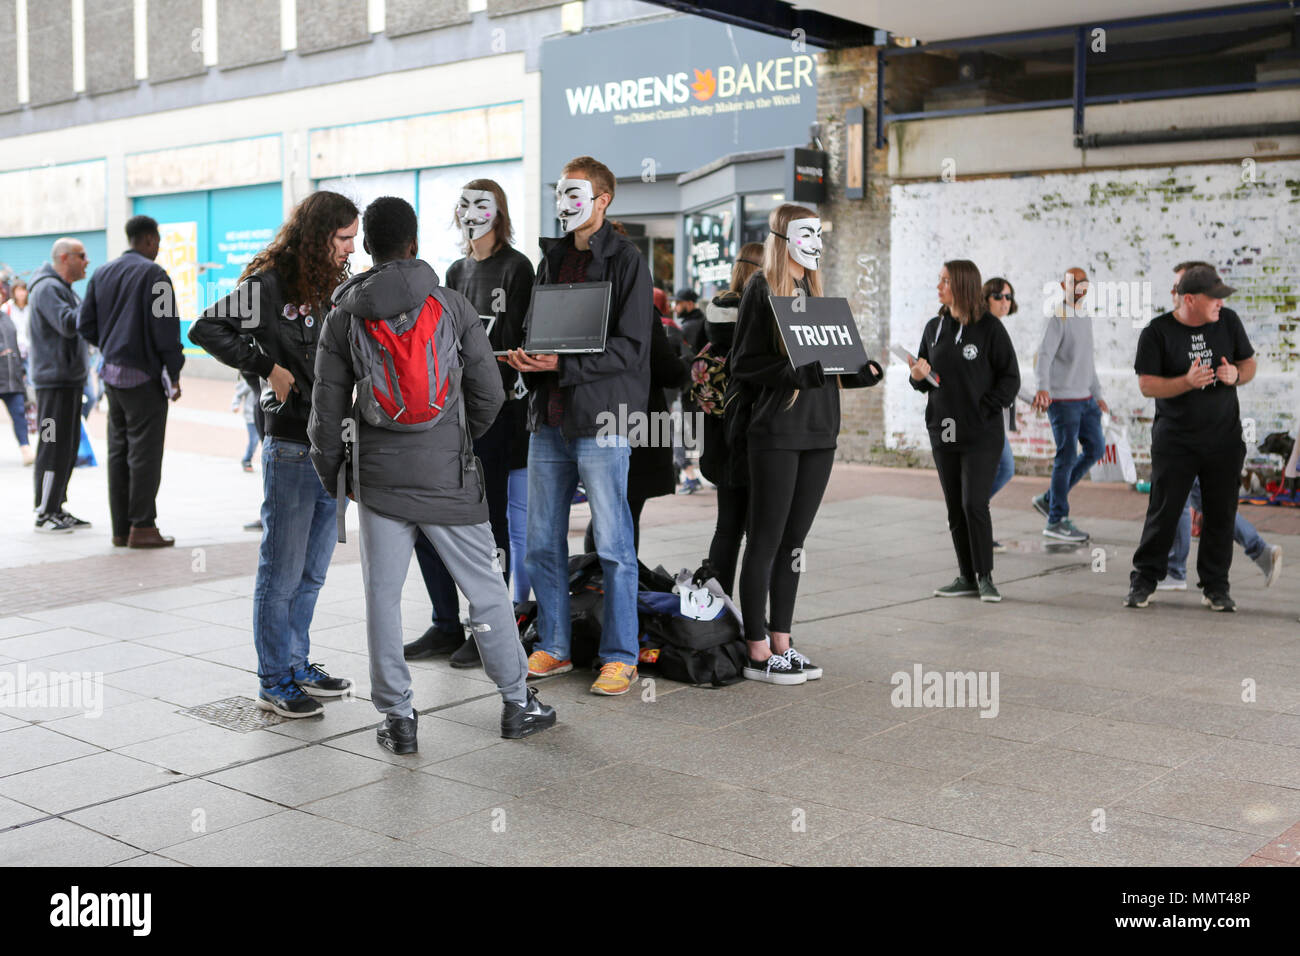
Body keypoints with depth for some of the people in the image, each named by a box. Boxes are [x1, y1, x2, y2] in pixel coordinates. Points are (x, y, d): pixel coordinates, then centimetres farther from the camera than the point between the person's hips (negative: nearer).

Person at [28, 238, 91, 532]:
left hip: (70, 379, 10)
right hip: (54, 379, -10)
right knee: (54, 447, -8)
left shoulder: (64, 289, 20)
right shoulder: (47, 288, -13)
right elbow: (67, 324, -24)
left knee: (68, 447, 12)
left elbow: (81, 323, 20)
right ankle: (44, 514, -3)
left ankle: (56, 508, 18)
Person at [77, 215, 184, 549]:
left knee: (118, 451, 10)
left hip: (111, 374, 7)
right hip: (143, 375, -7)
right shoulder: (153, 274, -9)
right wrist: (175, 374, -9)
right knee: (145, 452, -4)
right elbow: (166, 328, -14)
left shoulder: (101, 274, 13)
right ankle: (142, 527, -3)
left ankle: (120, 528, 13)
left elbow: (85, 326, 11)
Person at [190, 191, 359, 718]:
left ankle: (297, 664, 29)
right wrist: (267, 367, -16)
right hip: (292, 450, -7)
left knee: (312, 573, 16)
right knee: (281, 571, 1)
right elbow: (206, 329, -12)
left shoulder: (335, 288, 14)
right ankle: (274, 682, 11)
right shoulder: (270, 284, -8)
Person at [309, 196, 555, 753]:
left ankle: (397, 718, 12)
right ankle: (518, 703, 18)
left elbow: (327, 411, 1)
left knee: (383, 596, 9)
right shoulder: (452, 305, -3)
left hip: (379, 477, 1)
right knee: (486, 588, 10)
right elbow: (489, 394, -1)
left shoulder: (343, 317, 0)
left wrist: (333, 476, 16)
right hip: (448, 476, -1)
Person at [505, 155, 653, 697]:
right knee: (543, 544, 10)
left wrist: (562, 365, -20)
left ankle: (620, 656, 8)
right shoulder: (552, 258, 17)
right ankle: (554, 646, 23)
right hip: (549, 419, 7)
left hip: (601, 421, -7)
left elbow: (630, 347, -11)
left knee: (613, 545, -1)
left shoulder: (625, 260, -4)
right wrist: (525, 357, -1)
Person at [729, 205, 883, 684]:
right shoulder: (762, 289, -4)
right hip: (776, 433, -7)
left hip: (818, 432, 8)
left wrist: (858, 373, 4)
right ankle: (758, 653, 2)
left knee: (793, 540, 10)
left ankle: (782, 643, 16)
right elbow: (744, 363, -10)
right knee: (766, 542, -3)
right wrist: (797, 372, -24)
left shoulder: (812, 291, 19)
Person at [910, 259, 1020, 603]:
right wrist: (918, 376, -5)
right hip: (943, 432, 5)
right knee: (954, 508, 8)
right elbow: (924, 382, 17)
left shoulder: (990, 327, -6)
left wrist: (984, 409, -11)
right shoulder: (934, 327, 10)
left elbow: (1010, 378, -4)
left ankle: (985, 577, 2)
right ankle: (967, 577, 17)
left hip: (982, 434, -5)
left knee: (974, 504, -11)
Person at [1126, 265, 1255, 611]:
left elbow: (1249, 363, 13)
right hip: (1175, 440, -3)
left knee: (1221, 514, 6)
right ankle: (1143, 581, 12)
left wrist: (1236, 375, -10)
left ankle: (1215, 586, 17)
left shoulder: (1228, 322, 4)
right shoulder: (1157, 332, -8)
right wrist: (1187, 382, -25)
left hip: (1224, 438, 3)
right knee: (1163, 512, -1)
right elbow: (1147, 385, -10)